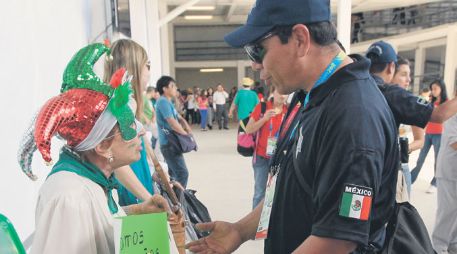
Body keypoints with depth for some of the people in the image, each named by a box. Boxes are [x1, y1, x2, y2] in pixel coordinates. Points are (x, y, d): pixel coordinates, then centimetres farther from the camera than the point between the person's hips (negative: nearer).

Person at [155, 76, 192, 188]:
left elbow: (179, 118, 17)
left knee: (173, 173, 18)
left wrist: (188, 129, -3)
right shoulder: (163, 102, -17)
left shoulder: (168, 102, 15)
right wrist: (186, 134, -10)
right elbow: (173, 123, -23)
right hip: (169, 143, -10)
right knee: (182, 173, -11)